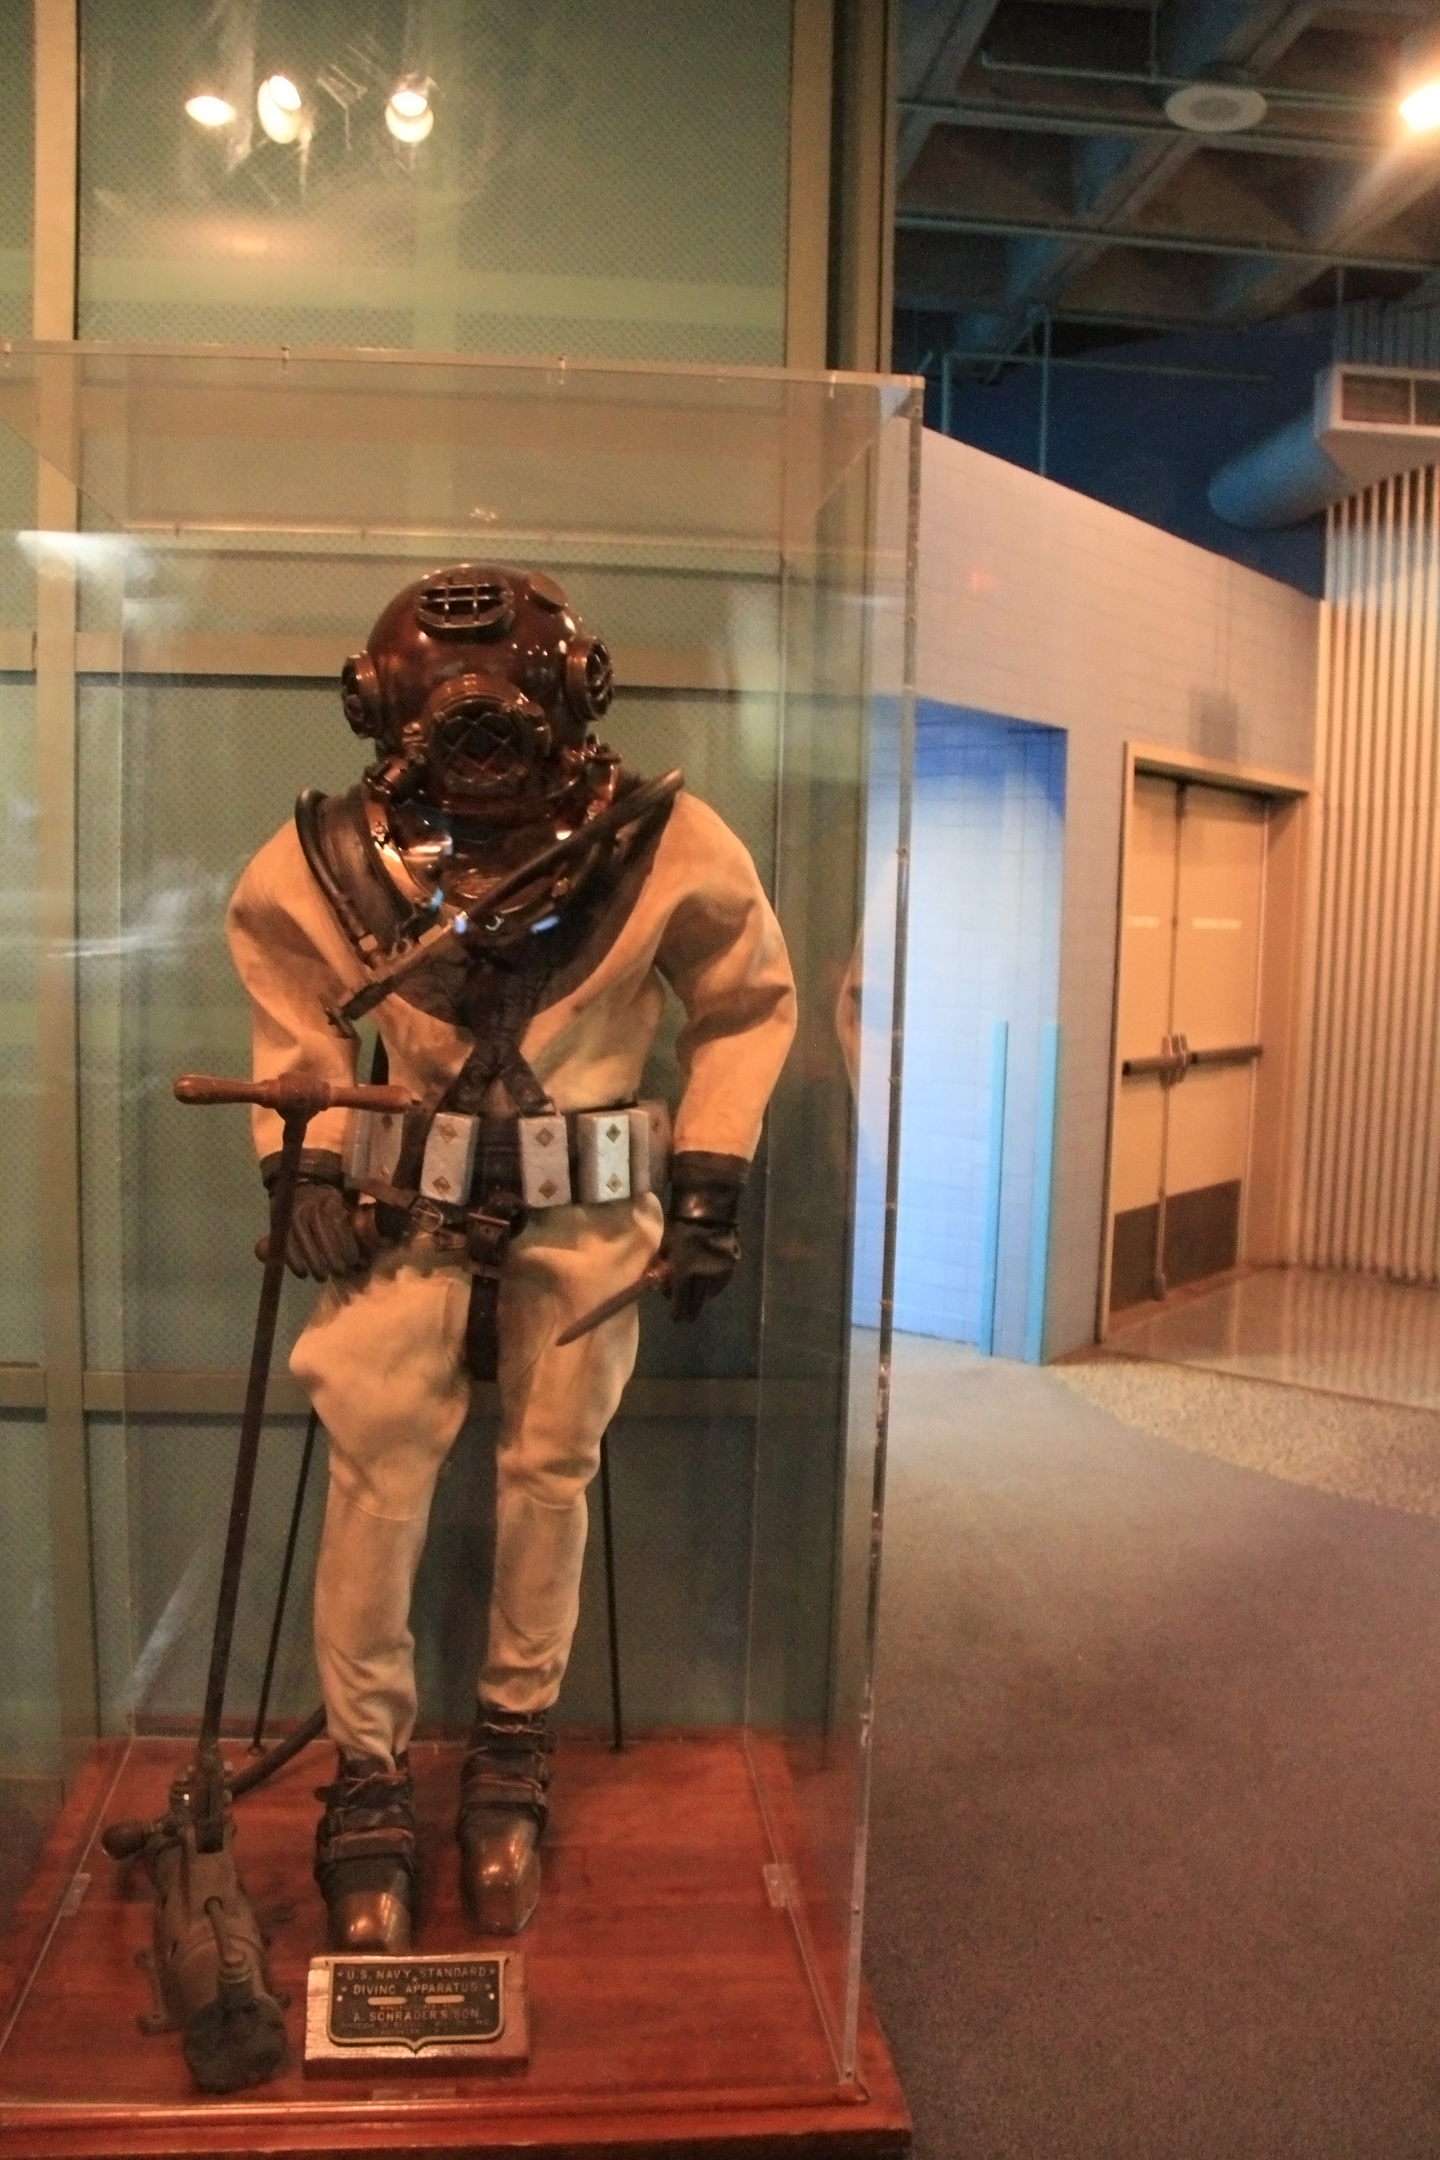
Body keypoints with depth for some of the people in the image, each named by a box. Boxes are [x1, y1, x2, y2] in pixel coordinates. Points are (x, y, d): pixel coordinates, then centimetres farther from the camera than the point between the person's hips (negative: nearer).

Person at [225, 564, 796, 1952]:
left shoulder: (664, 849, -11)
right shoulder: (324, 863, -9)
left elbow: (750, 1003, 4)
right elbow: (292, 1020, 10)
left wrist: (712, 1183, 1)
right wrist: (304, 1161, -1)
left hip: (587, 1211, 0)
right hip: (406, 1204, 0)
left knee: (551, 1476, 8)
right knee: (378, 1475, -3)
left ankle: (510, 1753, 28)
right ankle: (369, 1780, 15)